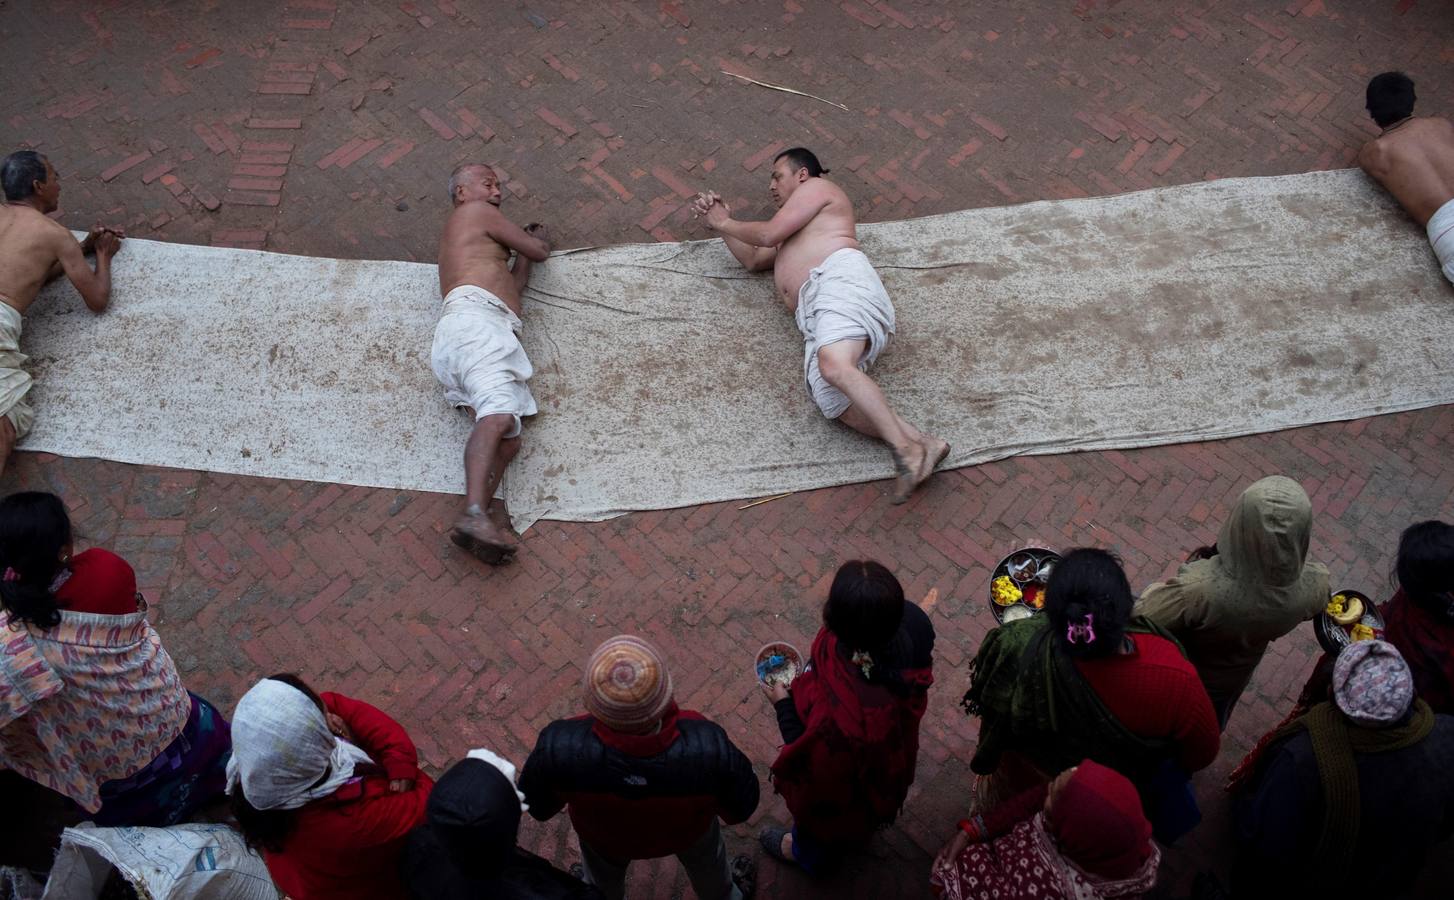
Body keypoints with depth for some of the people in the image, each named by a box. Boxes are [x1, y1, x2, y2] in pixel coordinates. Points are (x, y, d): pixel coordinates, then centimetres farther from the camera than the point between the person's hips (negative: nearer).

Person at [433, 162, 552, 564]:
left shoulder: (463, 243, 42)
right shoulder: (476, 213, 17)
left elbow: (513, 285, 34)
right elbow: (539, 252, 20)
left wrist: (523, 253, 42)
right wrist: (537, 241, 41)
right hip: (475, 318, -9)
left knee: (509, 439, -14)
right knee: (499, 414, -33)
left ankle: (474, 522, -35)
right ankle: (475, 514, -52)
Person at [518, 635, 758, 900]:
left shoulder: (559, 749, -43)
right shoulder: (709, 747, -44)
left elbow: (538, 806, -19)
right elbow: (740, 809, -21)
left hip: (603, 833, 0)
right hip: (686, 832, 0)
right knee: (706, 862, 37)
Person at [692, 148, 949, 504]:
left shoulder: (817, 188, 21)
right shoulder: (794, 235, 47)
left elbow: (767, 234, 11)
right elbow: (753, 260, 43)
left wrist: (723, 223, 26)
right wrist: (722, 224, 37)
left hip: (840, 277, -7)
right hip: (813, 314, 7)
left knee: (835, 366, -39)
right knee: (836, 404, -25)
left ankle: (906, 449, -44)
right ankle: (922, 444, -36)